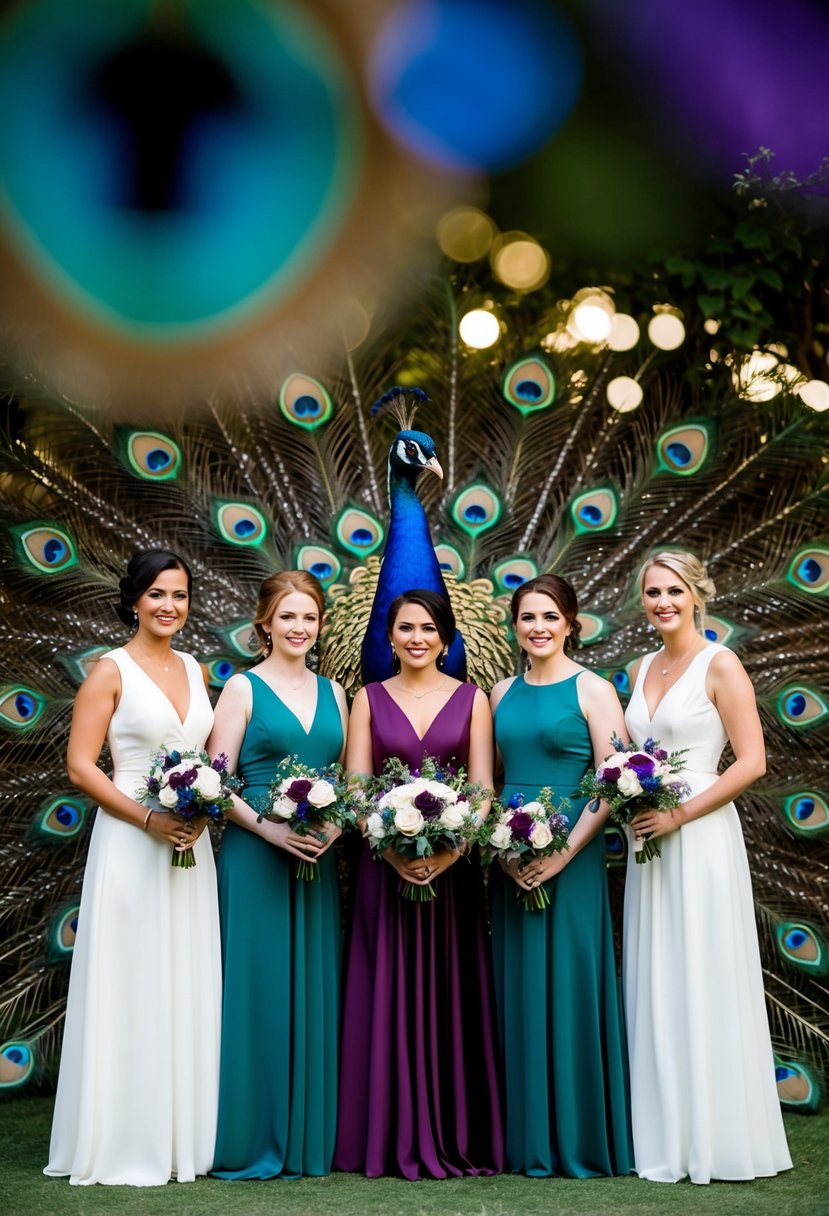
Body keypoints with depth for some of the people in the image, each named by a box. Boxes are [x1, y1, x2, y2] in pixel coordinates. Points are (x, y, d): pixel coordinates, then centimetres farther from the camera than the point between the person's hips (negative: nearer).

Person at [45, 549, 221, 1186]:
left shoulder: (194, 669, 13)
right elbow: (81, 764, -9)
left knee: (187, 986, 8)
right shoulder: (111, 670, -4)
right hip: (130, 844, -5)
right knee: (131, 987, -1)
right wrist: (149, 818, -17)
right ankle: (125, 1144, 10)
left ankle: (182, 1136, 19)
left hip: (191, 844, 6)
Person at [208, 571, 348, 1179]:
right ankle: (253, 1141, 7)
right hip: (256, 856, -4)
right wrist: (269, 828, -17)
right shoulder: (244, 688, -1)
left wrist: (337, 824, -4)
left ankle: (308, 1138, 17)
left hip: (319, 859, 5)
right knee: (259, 989, -3)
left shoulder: (332, 692, 13)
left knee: (313, 991, 7)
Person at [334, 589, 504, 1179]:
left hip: (455, 866, 0)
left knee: (452, 997, 2)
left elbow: (483, 788, 0)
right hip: (385, 868, 0)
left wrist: (449, 851, -15)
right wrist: (393, 851, -15)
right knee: (390, 997, 1)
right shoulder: (370, 699, 7)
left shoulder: (471, 699, 7)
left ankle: (455, 1137, 10)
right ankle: (395, 1139, 9)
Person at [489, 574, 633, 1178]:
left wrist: (565, 851, -17)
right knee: (519, 990, 8)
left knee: (570, 985, -2)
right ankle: (530, 1140, 18)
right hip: (511, 859, 5)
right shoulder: (503, 692, 12)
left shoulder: (592, 690, -3)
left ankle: (582, 1139, 10)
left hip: (571, 857, -5)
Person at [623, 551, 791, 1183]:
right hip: (648, 839, 7)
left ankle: (713, 1137, 10)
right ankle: (666, 1136, 19)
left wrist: (679, 813, -16)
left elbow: (752, 762, -13)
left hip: (699, 838, -7)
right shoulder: (645, 669, 13)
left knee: (701, 982, -1)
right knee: (654, 985, 9)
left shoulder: (720, 666, -7)